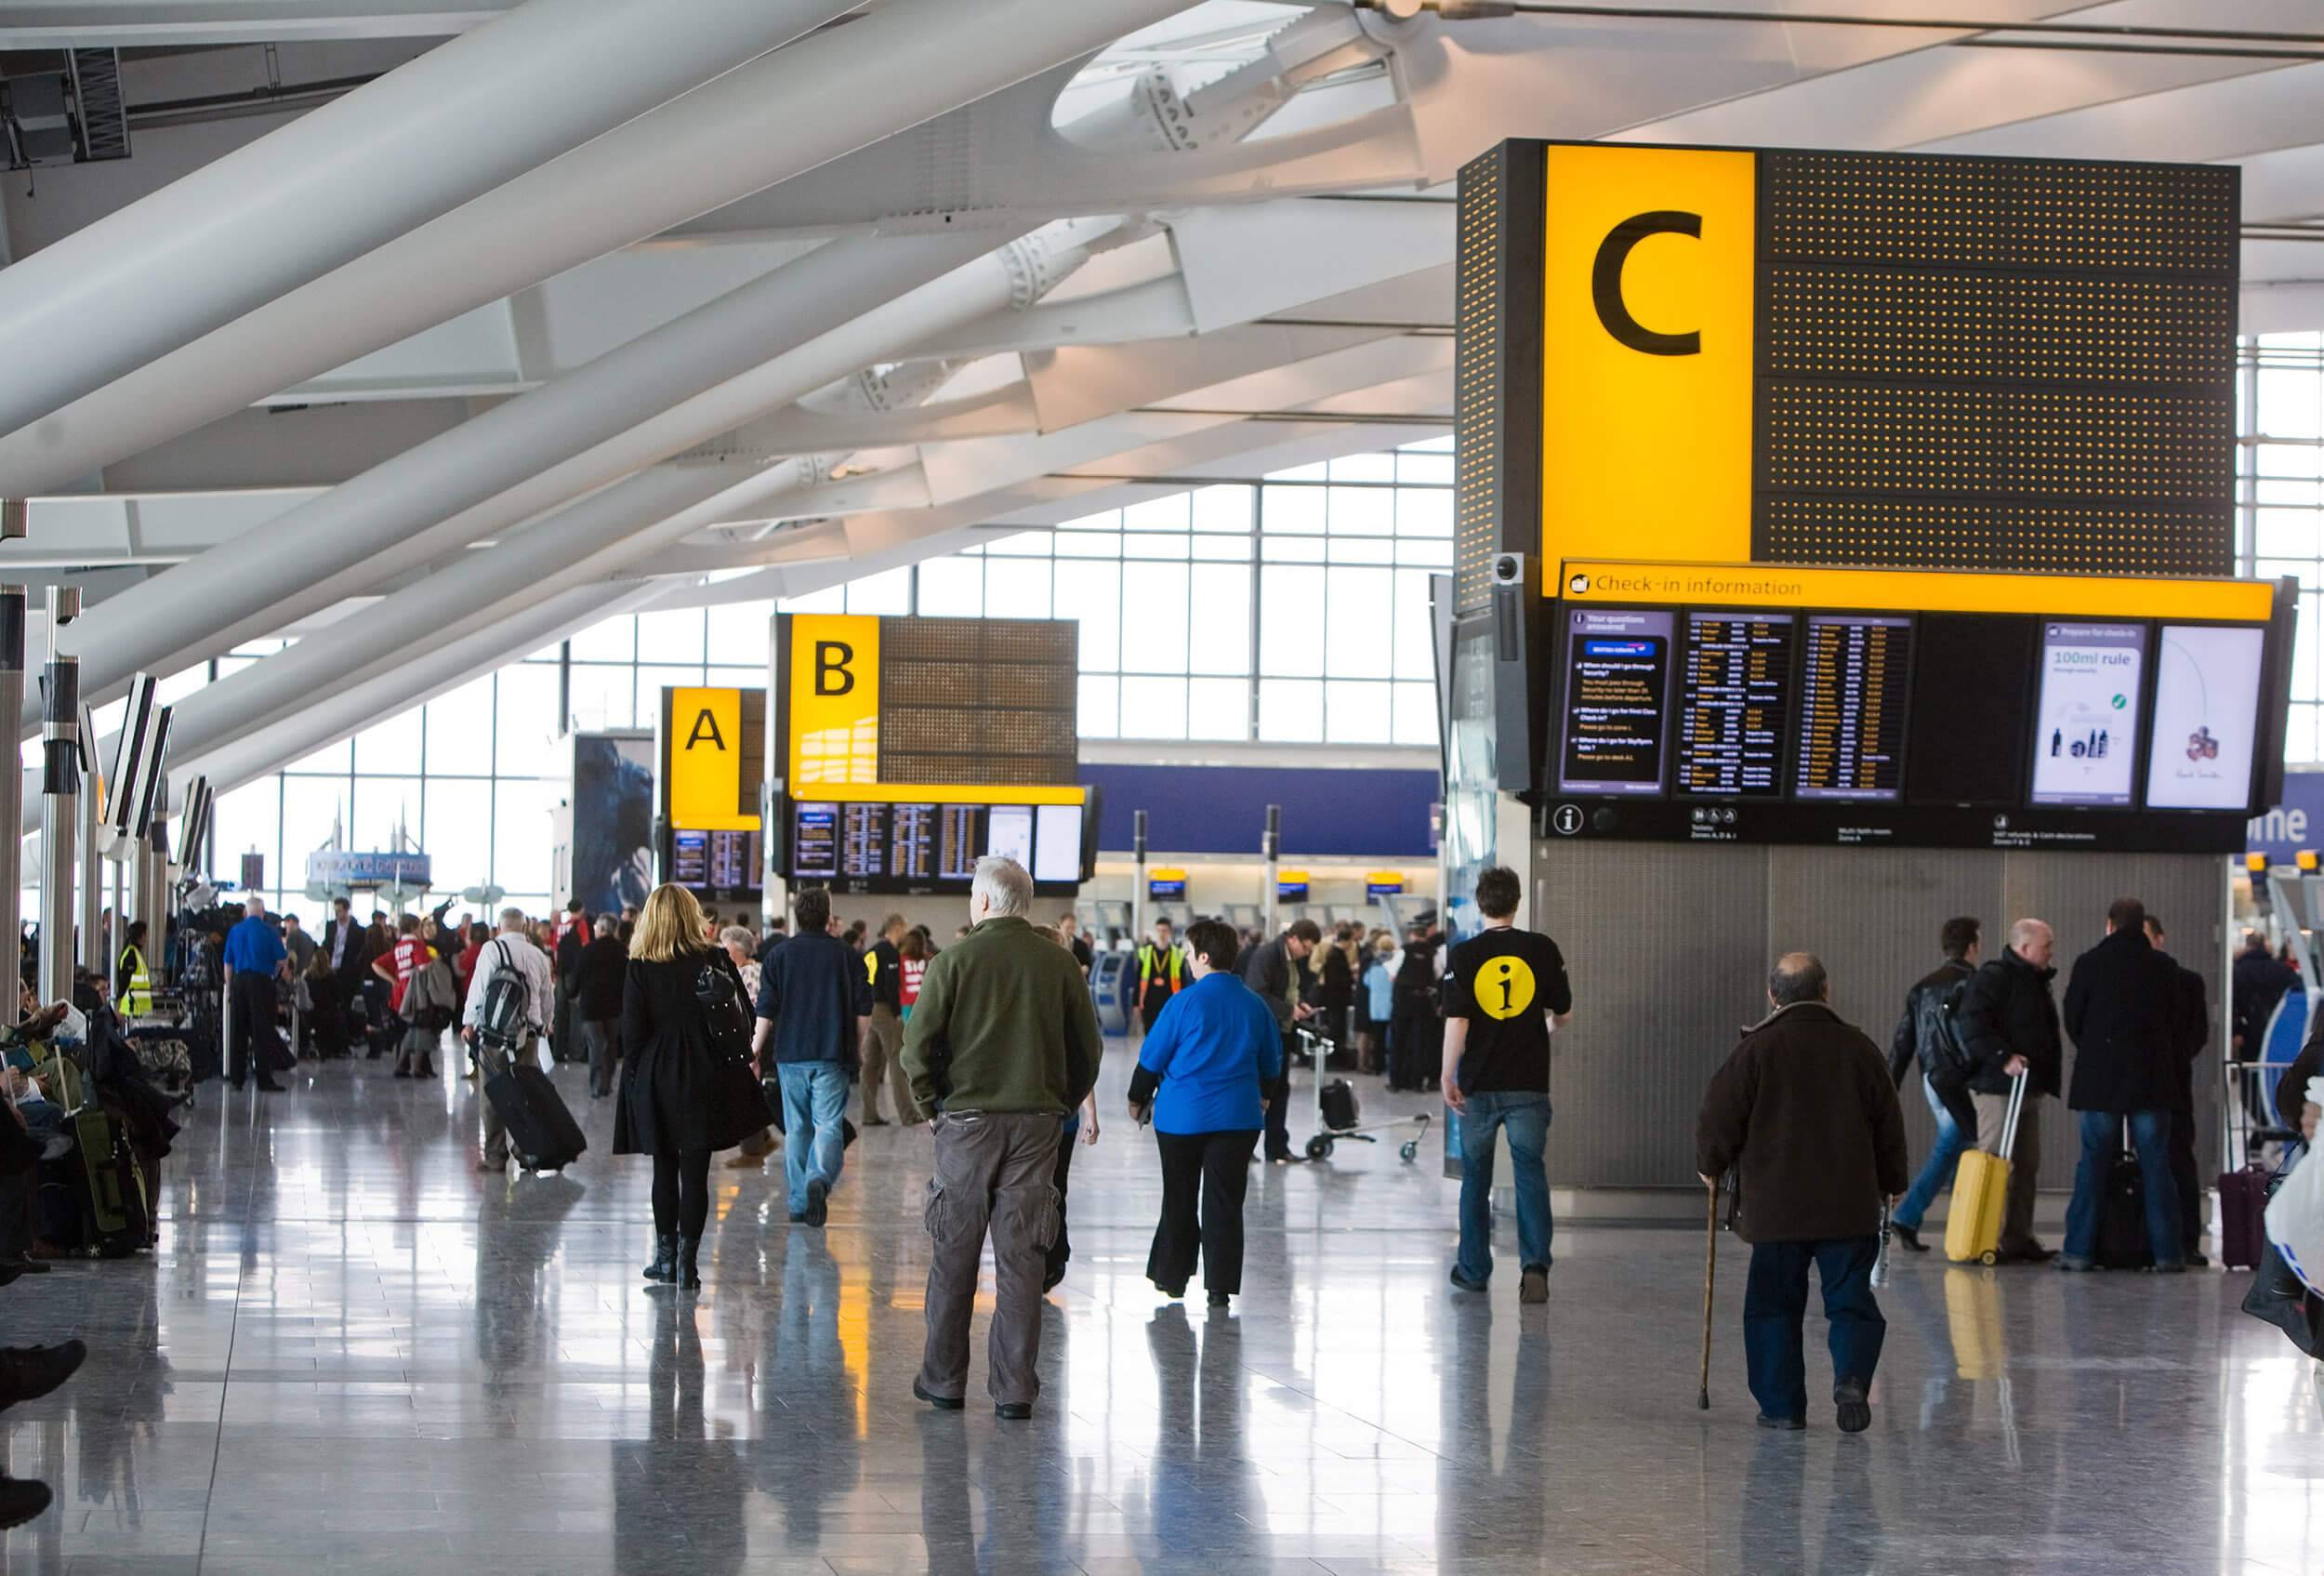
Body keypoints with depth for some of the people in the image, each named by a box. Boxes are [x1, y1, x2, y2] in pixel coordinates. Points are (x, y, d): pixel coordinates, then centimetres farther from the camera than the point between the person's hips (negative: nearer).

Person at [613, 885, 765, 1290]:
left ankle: (666, 1257, 17)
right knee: (695, 1171, 2)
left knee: (664, 1167, 13)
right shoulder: (715, 960, -3)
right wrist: (732, 1062, 10)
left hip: (656, 1078, 0)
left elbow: (632, 1032, -6)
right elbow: (740, 1018, 0)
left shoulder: (639, 969, -7)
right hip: (706, 1078, 0)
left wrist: (634, 1078, 4)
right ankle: (687, 1263, -2)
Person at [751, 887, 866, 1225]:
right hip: (832, 1056, -2)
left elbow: (766, 1010, 0)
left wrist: (755, 1049, 9)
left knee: (796, 1128, 10)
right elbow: (863, 1008, 4)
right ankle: (820, 1178, -31)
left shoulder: (780, 955, 1)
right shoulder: (845, 954, 1)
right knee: (829, 1123, -4)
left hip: (791, 1053, 2)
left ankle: (798, 1204, 13)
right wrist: (855, 1046, 17)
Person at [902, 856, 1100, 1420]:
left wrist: (931, 1101, 6)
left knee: (955, 1254, 8)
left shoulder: (954, 961, -7)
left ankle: (944, 1380, 14)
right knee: (1021, 1256, 4)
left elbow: (918, 1043, -9)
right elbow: (1088, 1047, 6)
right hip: (1038, 1123, 2)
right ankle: (1014, 1388, 3)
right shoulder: (1060, 964, 1)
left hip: (967, 1120, -2)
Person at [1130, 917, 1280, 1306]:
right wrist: (1261, 1096, 35)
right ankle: (1221, 1286, 1)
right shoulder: (1254, 1006, 3)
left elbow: (1152, 1056, -5)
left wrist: (1138, 1100, 11)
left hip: (1182, 1114, -2)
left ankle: (1172, 1275, 20)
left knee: (1179, 1200, 11)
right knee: (1224, 1201, 4)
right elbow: (1271, 1064, 15)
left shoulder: (1185, 1002, -11)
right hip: (1238, 1115, 2)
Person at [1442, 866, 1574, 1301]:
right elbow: (1563, 1012, 6)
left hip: (1479, 1085, 0)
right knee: (1530, 1172, 2)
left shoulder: (1465, 954, -6)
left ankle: (1473, 1269, 21)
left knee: (1476, 1176, 14)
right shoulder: (1542, 949, -3)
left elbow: (1456, 1022, -11)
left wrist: (1448, 1077, -2)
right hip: (1529, 1083, 0)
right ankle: (1535, 1263, -15)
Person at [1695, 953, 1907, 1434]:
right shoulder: (1859, 1048, 4)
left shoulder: (1756, 1050, -5)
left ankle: (1782, 1404, 9)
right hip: (1850, 1208, 2)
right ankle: (1851, 1377, -18)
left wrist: (1711, 1166, 17)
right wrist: (1892, 1184, 25)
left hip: (1775, 1206, -1)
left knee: (1773, 1305, 9)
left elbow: (1719, 1119, -3)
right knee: (1852, 1302, 6)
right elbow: (1889, 1124, 11)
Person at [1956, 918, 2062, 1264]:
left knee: (2026, 1166, 10)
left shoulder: (2036, 982, 20)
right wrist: (2003, 1057, -27)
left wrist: (2047, 1078, 21)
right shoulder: (1992, 978, -10)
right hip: (1996, 1088, -10)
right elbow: (1972, 1026, -21)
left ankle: (2020, 1239, 15)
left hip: (2029, 1089, 10)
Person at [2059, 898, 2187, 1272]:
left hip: (2099, 1075, -1)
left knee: (2093, 1164, 4)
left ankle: (2080, 1249, 2)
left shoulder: (2089, 963, -4)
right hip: (2151, 1079, 1)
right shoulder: (2164, 967, 1)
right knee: (2156, 1166, 4)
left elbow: (2072, 1020, 2)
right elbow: (2174, 1020, 8)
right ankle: (2167, 1252, 3)